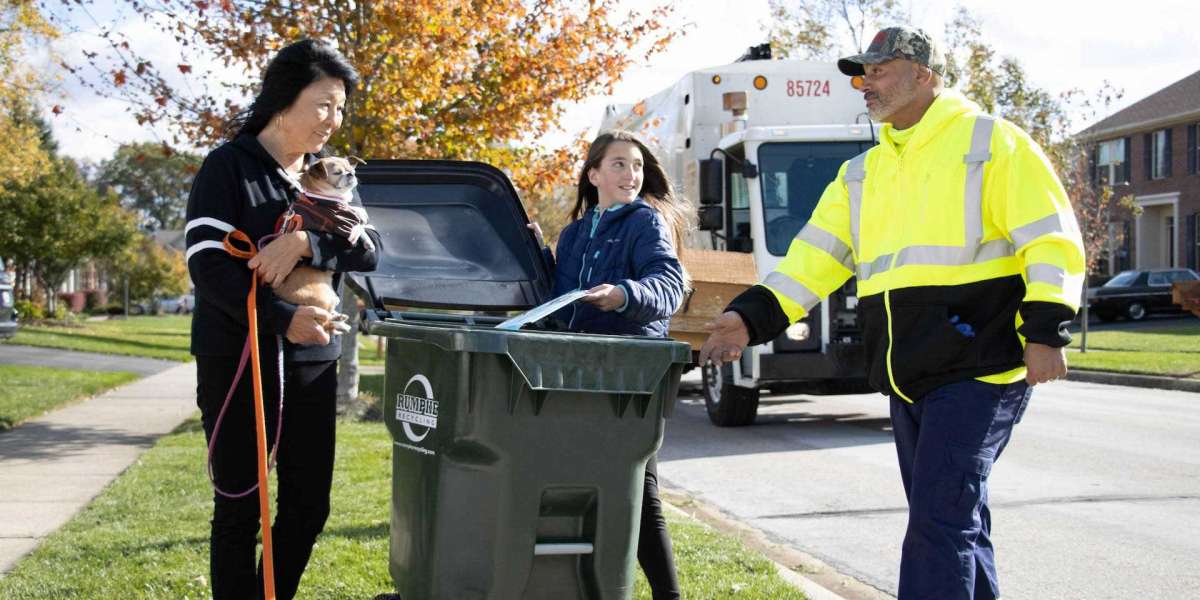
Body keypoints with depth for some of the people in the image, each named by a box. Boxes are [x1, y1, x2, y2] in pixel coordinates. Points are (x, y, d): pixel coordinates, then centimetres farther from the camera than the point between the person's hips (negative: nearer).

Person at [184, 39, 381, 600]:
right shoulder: (229, 166, -5)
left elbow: (368, 248, 0)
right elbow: (207, 263, -14)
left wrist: (304, 243, -19)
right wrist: (282, 318, -23)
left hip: (311, 359, 6)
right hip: (237, 358, -5)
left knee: (308, 503, 8)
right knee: (240, 505, 1)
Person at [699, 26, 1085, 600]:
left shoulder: (993, 143, -2)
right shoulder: (862, 174, 16)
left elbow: (1052, 242, -7)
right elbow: (813, 257, 10)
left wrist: (1044, 332, -17)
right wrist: (750, 318, -3)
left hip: (978, 365, -7)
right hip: (909, 378, 7)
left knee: (939, 520, -11)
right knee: (956, 518, 15)